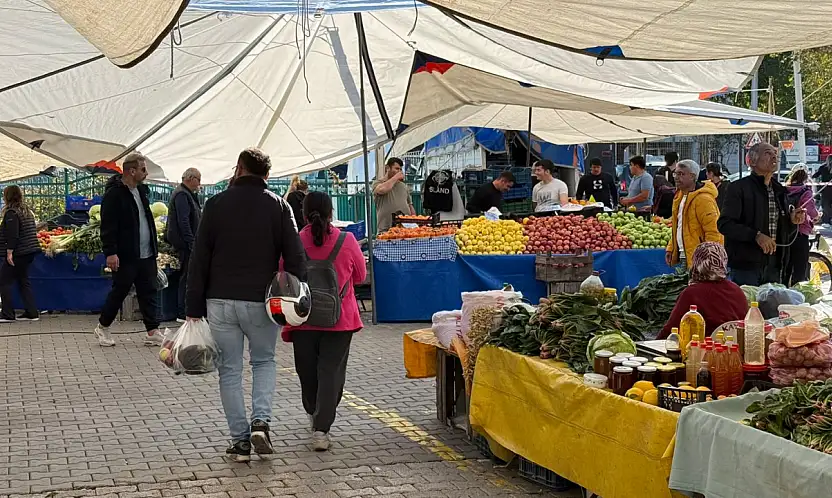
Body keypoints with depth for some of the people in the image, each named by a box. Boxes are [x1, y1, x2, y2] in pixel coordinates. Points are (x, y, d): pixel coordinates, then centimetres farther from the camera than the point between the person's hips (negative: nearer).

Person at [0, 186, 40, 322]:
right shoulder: (27, 211, 14)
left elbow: (12, 235, -21)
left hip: (17, 254, -9)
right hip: (29, 252, 9)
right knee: (23, 281, 14)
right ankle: (31, 313, 11)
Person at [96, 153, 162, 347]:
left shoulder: (142, 191, 14)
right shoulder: (114, 194, -12)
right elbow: (108, 226, -16)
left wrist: (154, 248, 19)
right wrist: (110, 252, -21)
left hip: (146, 256, 8)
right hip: (125, 257, -7)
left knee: (149, 293, 5)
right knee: (119, 292, 4)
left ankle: (153, 332, 8)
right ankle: (102, 327, 21)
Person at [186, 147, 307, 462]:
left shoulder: (216, 204, 2)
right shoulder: (278, 206, 2)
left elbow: (199, 259, 0)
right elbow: (295, 257, -4)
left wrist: (194, 308, 3)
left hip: (220, 301, 0)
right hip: (261, 301, 0)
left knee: (230, 370, 10)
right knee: (264, 361, 19)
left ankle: (240, 440, 9)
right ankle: (261, 422, 0)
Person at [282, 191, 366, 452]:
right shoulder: (347, 241, -8)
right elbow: (360, 275, 6)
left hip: (303, 320, 1)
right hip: (339, 319, -1)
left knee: (307, 371, 18)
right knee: (331, 372, 1)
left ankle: (314, 416, 39)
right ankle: (321, 429, -9)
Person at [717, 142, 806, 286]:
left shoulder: (779, 191, 17)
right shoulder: (738, 188, -5)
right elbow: (724, 224, -15)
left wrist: (792, 221, 1)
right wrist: (756, 235, -24)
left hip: (773, 268, 6)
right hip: (745, 267, -6)